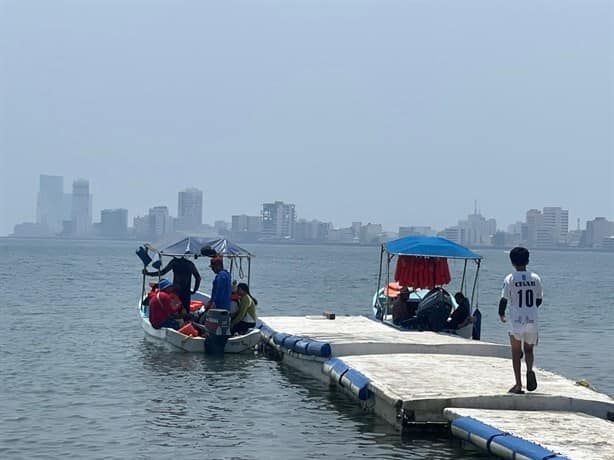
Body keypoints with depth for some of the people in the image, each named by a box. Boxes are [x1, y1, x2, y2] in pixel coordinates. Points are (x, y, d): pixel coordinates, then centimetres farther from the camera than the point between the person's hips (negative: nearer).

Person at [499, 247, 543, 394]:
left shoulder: (510, 279, -7)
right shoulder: (535, 278, 3)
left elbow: (504, 299, -7)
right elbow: (539, 299, 9)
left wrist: (501, 314, 11)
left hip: (516, 321, -2)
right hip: (532, 321, 2)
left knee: (516, 352, 8)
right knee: (529, 350, 17)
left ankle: (518, 384, 5)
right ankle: (530, 370, -13)